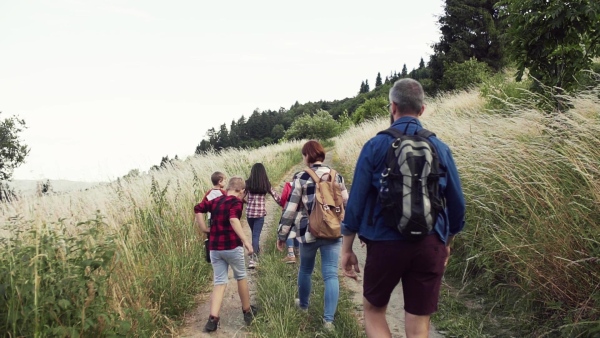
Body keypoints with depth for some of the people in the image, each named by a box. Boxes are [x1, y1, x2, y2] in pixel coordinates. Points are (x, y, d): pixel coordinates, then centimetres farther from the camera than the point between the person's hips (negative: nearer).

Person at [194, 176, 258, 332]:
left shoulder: (216, 201, 12)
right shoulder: (236, 202, -9)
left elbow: (198, 208, 13)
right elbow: (233, 220, -26)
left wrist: (204, 229, 13)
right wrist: (246, 241, -28)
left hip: (214, 248, 5)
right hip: (232, 246, -5)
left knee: (219, 282, 9)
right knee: (241, 277, 16)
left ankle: (213, 319, -4)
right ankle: (247, 311, 30)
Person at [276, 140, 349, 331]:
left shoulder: (301, 179, -6)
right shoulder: (336, 177, 4)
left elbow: (290, 210, -6)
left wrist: (281, 235, 2)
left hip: (308, 234, -1)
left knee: (305, 270, 21)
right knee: (331, 274, 1)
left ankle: (303, 304, 41)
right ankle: (328, 319, -4)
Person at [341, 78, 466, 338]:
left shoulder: (375, 146, -4)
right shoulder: (440, 148, 3)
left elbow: (356, 200, -4)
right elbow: (456, 203, 8)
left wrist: (347, 248, 4)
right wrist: (447, 243, 23)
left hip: (385, 244, -2)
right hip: (430, 245, 2)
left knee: (373, 310, 19)